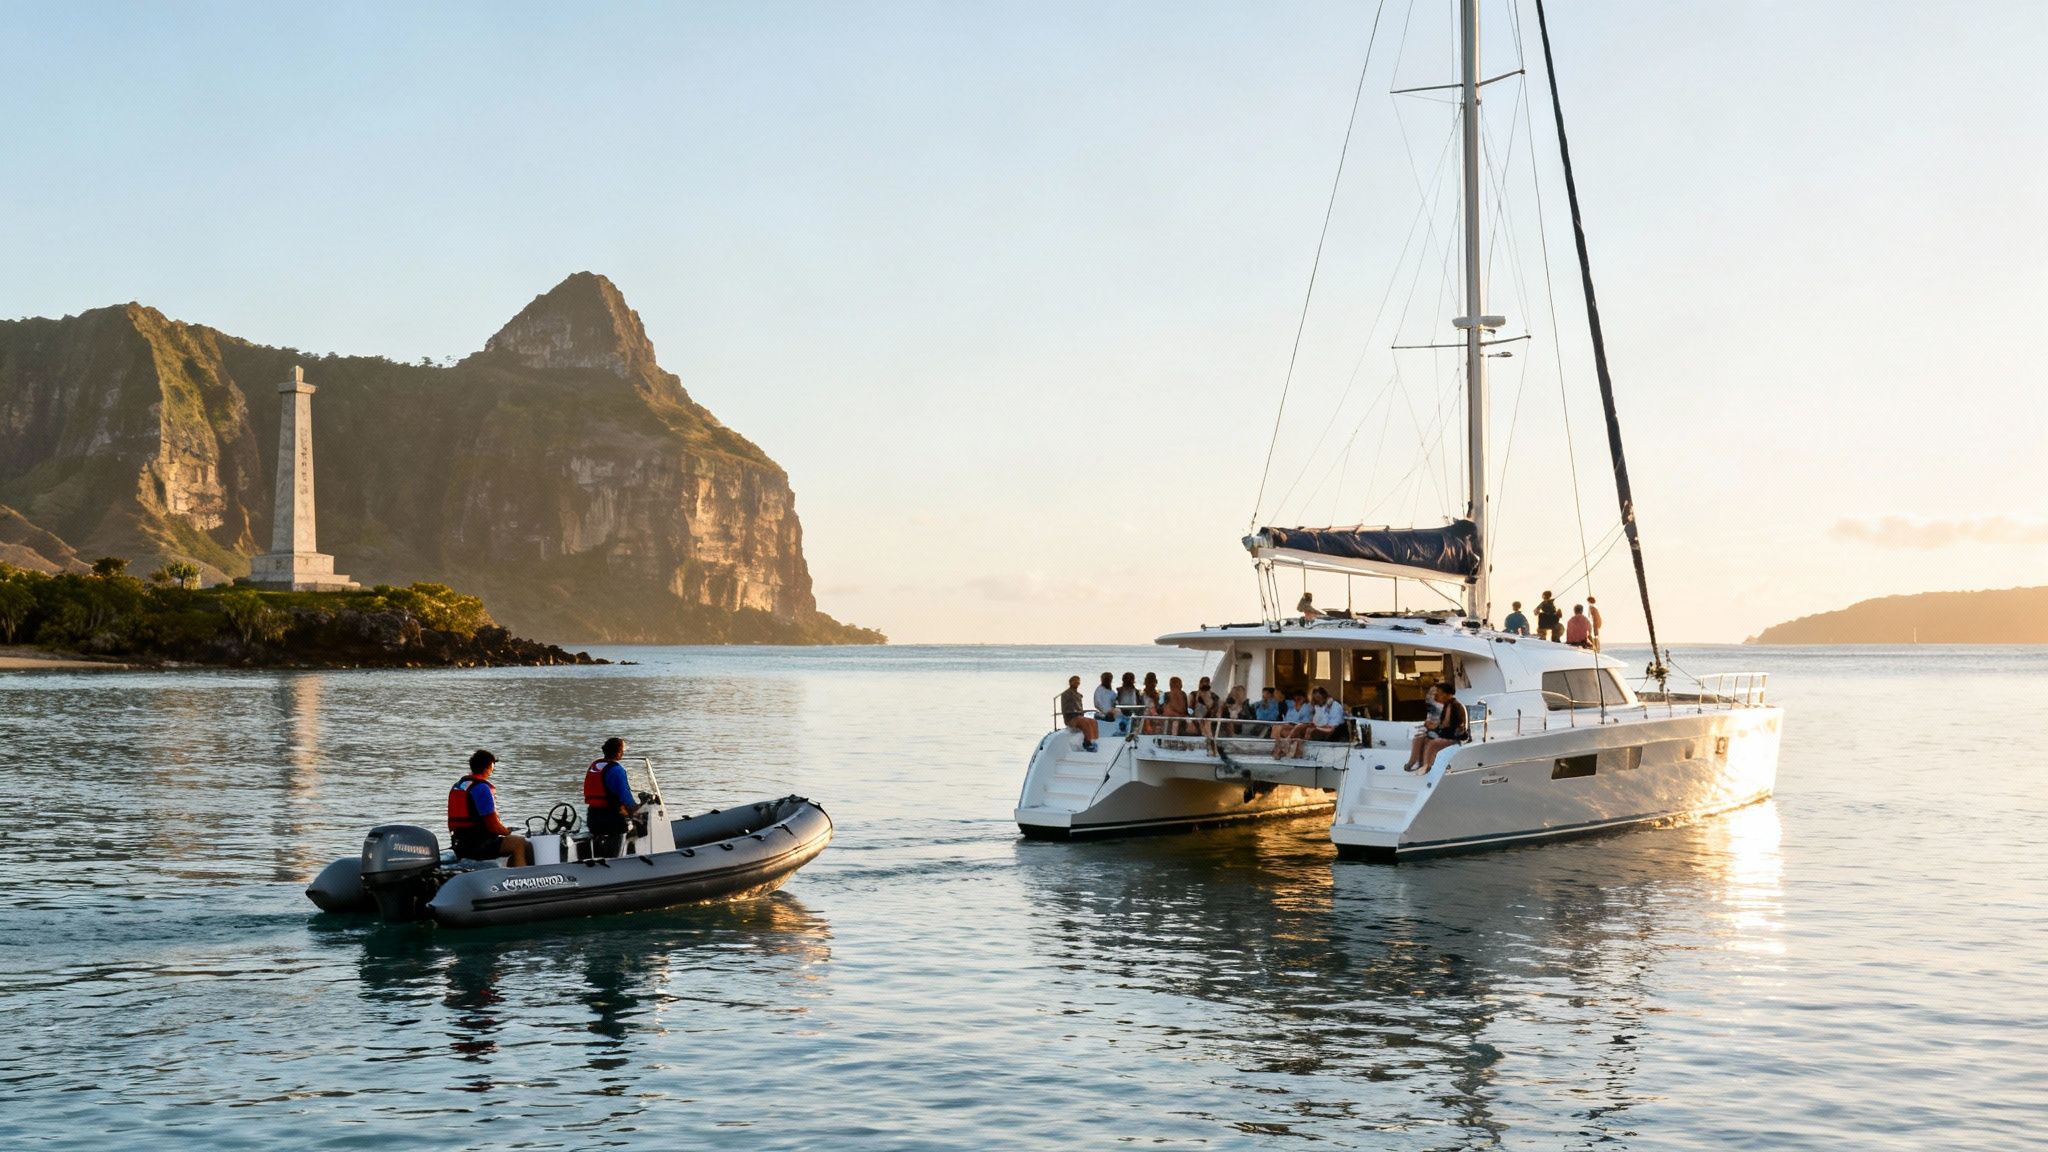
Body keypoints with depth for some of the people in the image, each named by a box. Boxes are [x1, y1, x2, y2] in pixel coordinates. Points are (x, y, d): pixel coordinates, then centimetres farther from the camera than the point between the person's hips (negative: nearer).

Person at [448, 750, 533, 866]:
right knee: (520, 843, -16)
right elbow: (493, 826, -17)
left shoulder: (457, 786, 14)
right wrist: (508, 832, 1)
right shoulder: (481, 788, -14)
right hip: (478, 846, -10)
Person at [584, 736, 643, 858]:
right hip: (613, 818, -7)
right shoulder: (616, 769, -17)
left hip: (593, 815, 7)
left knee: (598, 856, 17)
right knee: (612, 857, 2)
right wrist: (635, 809, -3)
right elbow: (625, 795, -21)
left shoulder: (593, 765, 7)